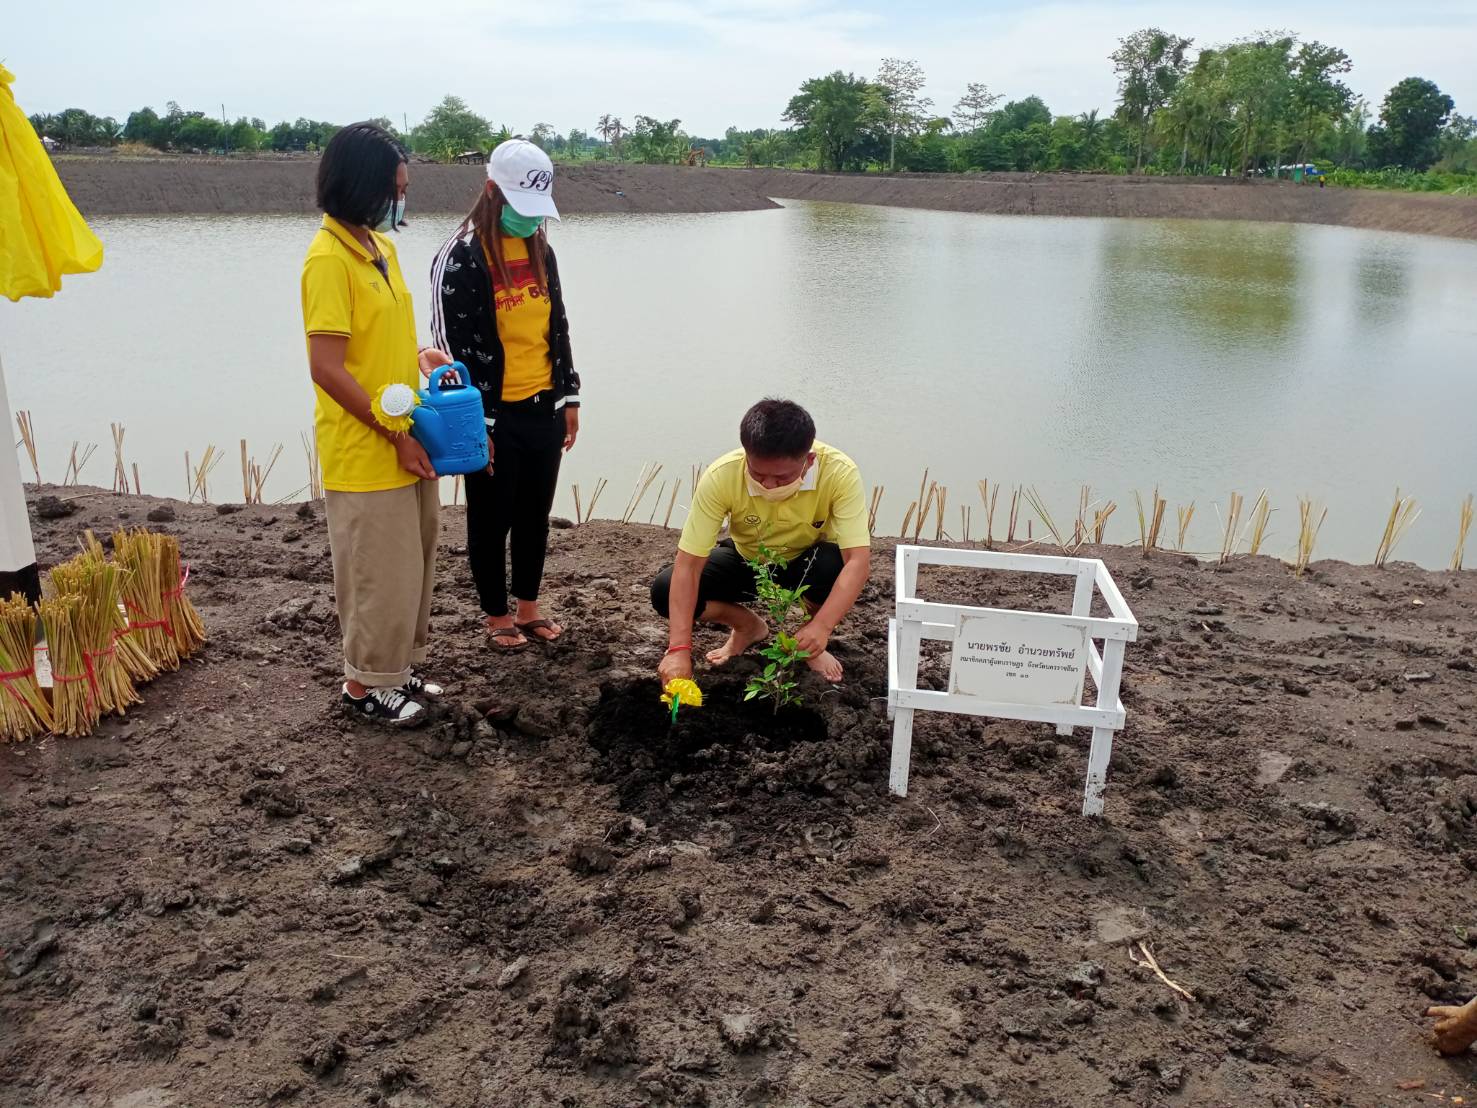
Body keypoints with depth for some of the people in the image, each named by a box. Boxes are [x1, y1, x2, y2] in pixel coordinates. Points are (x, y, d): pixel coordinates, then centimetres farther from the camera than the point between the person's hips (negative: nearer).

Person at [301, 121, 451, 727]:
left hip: (407, 443, 9)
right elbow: (328, 369, -21)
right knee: (379, 573, 3)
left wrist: (420, 356, 1)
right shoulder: (329, 258, -18)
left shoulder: (381, 246, 9)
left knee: (412, 563, 18)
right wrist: (395, 435, -17)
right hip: (365, 453, -9)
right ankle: (365, 685, 21)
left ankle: (397, 666, 34)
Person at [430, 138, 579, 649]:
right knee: (492, 518, 8)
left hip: (543, 410, 6)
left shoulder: (540, 248, 8)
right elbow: (454, 345, -13)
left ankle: (528, 606, 32)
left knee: (535, 513, 15)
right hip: (495, 416, -6)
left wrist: (568, 396, 13)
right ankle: (496, 615, 24)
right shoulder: (460, 257, -12)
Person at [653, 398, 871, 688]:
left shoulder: (839, 473, -34)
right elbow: (688, 565, -31)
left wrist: (821, 626, -53)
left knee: (836, 565, -37)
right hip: (747, 561, 1)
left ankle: (813, 643, -3)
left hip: (807, 564, -1)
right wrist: (679, 649, -40)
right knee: (664, 590, -21)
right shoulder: (721, 477, -32)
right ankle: (749, 626, 8)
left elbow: (858, 560, -38)